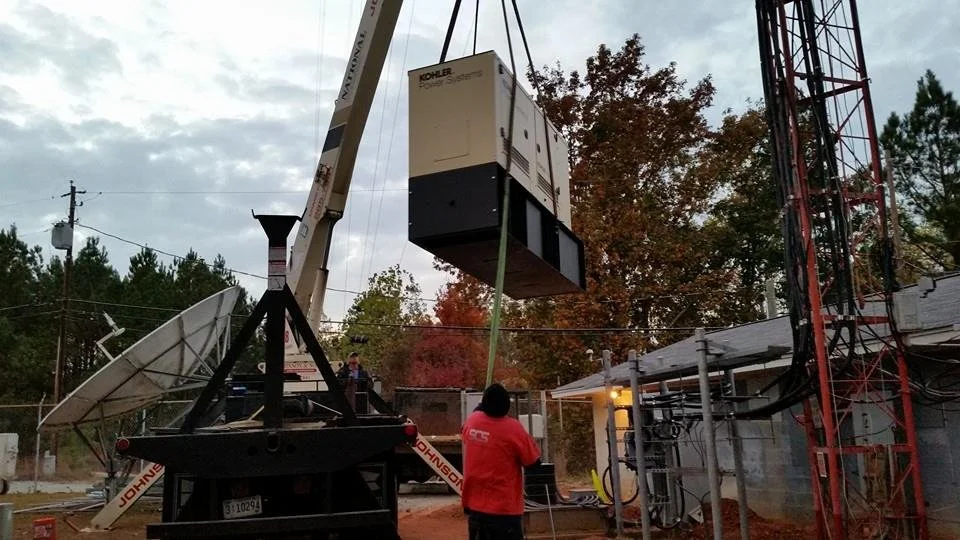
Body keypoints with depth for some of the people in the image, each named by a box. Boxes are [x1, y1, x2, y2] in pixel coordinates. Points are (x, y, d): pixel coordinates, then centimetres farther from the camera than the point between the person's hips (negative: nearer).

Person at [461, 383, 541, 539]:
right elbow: (534, 461, -9)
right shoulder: (512, 428, -19)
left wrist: (484, 404, 35)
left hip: (474, 506, 6)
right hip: (504, 510, -6)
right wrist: (527, 438, 4)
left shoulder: (471, 421, -4)